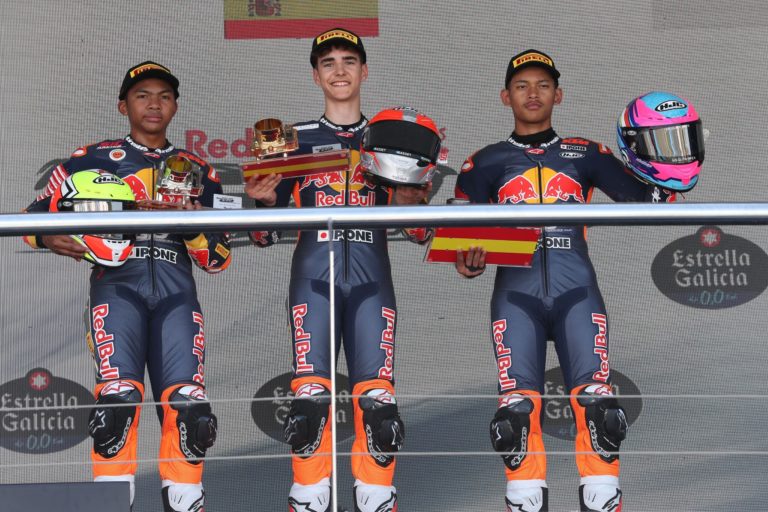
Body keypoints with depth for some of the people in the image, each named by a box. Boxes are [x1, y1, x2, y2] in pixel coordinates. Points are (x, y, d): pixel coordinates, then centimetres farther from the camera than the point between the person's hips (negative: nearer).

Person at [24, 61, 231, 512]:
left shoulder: (198, 172, 21)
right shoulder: (92, 161, 15)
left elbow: (218, 260, 17)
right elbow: (34, 217, 13)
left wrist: (195, 225, -3)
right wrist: (51, 239, -10)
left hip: (176, 292, 2)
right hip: (117, 284, -2)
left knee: (190, 405, -13)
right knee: (118, 396, -23)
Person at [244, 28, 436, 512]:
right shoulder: (297, 140, 13)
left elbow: (419, 235, 14)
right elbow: (266, 235, 11)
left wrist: (411, 203, -6)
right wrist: (264, 199, -8)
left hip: (371, 278, 1)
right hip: (313, 276, -1)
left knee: (377, 399, -8)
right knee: (310, 395, -11)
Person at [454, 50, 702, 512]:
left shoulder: (585, 155, 19)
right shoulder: (487, 163, 17)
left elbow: (645, 198, 13)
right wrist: (468, 263, -10)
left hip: (576, 290, 0)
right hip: (516, 292, 0)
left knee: (597, 404, -17)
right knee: (517, 408, -15)